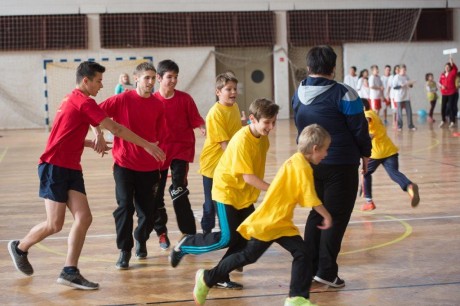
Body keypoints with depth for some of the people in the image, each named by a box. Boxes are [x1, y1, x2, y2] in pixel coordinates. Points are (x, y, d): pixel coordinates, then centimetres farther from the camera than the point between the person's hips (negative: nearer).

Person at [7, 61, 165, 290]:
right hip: (54, 168, -9)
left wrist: (94, 142, 7)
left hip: (70, 168, 9)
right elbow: (115, 129, -18)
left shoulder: (73, 100, 15)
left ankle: (69, 271, 0)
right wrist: (147, 145, -13)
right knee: (55, 224, -3)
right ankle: (19, 248, 23)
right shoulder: (84, 102, -14)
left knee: (84, 218, -3)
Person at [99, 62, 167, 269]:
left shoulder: (158, 106, 4)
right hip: (124, 164, -3)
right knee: (125, 206, -10)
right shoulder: (122, 100, -5)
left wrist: (159, 165, 11)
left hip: (149, 167, 3)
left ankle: (141, 241, 35)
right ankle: (124, 251, 4)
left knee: (148, 211, 7)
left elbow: (159, 137, 10)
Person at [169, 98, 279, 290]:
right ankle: (184, 246, 12)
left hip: (245, 194, 8)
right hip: (227, 191, -8)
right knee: (228, 238, -8)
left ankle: (220, 276, 12)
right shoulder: (242, 140, -27)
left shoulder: (262, 137, -1)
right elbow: (248, 176, -28)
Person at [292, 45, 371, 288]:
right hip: (340, 164, -6)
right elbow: (359, 127, -10)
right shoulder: (342, 94, -14)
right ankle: (326, 271, 1)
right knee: (336, 217, 2)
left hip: (310, 163, 6)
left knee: (316, 214, 17)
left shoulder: (298, 94, 5)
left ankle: (309, 267, 18)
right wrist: (365, 153, 5)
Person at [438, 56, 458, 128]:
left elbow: (456, 69, -22)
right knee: (443, 107, 5)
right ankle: (443, 121, 18)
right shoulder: (442, 74, 6)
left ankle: (452, 122, -2)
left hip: (452, 93, -3)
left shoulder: (452, 73, -3)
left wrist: (452, 63, -34)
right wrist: (441, 85, -10)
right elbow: (439, 82, 11)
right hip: (444, 93, 3)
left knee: (451, 107, -5)